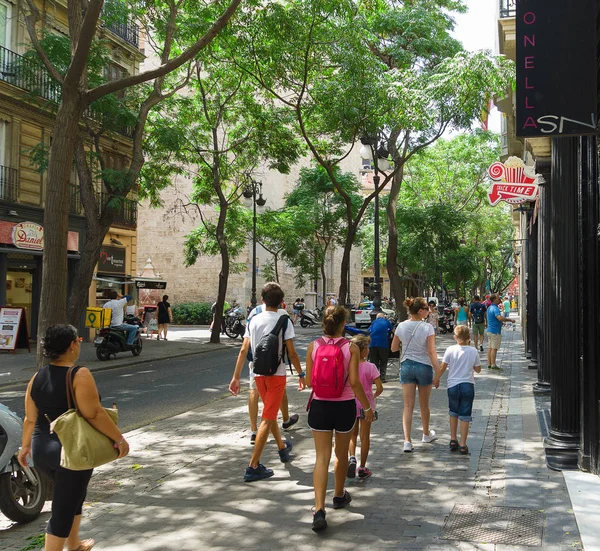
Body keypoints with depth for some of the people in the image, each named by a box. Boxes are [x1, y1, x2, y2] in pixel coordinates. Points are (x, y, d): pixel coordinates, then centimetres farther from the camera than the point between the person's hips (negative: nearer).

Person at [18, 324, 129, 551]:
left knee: (73, 495, 26)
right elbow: (94, 414, -24)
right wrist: (119, 439, -17)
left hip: (42, 450, 8)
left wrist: (25, 445, 22)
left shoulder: (37, 377, 3)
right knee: (63, 509, 3)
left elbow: (30, 418, 8)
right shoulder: (80, 375, -18)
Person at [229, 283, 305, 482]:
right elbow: (292, 353, -11)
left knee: (270, 413, 23)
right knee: (267, 419, -2)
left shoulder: (254, 321, 1)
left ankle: (282, 448, 44)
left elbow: (243, 350, -1)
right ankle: (253, 467, -3)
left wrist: (236, 377, 3)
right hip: (277, 374, -5)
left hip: (259, 374, 5)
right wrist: (301, 374, 2)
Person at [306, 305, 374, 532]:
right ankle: (339, 496, 41)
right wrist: (367, 407, -4)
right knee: (342, 454, 21)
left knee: (322, 457, 2)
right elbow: (354, 382, -14)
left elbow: (309, 380, -2)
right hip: (344, 406, 0)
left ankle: (319, 509, -11)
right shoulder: (351, 348, -11)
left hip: (320, 405, 1)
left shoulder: (313, 346, -5)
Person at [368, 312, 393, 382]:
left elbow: (369, 330, 15)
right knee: (383, 361, 9)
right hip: (383, 343, -1)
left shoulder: (374, 322, 17)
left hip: (373, 343, 1)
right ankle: (382, 377, 6)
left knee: (374, 362, 7)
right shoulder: (386, 321, 14)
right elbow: (392, 329, 22)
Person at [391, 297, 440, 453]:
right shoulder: (427, 328, -15)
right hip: (424, 366, -2)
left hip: (406, 366, 2)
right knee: (424, 405, 17)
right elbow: (432, 352, -16)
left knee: (408, 406, 4)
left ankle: (407, 440, -7)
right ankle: (426, 434, 38)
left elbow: (394, 348, 6)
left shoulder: (401, 326, -4)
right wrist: (438, 372, -12)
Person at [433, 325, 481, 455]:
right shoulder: (473, 351, -4)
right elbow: (478, 369, 6)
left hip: (453, 385, 0)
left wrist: (436, 379, 9)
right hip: (468, 385, 0)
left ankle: (453, 439, 19)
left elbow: (442, 368, -5)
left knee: (453, 413, 19)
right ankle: (463, 444, 5)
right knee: (465, 416, 4)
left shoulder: (450, 350, -8)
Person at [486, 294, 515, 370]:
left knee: (490, 347, 10)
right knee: (494, 348, -5)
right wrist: (510, 320, -27)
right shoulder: (495, 308, -17)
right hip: (495, 331, -9)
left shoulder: (489, 308, 14)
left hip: (489, 330, 9)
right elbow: (500, 318, -33)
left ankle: (489, 364, 12)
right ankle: (493, 364, -4)